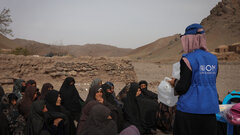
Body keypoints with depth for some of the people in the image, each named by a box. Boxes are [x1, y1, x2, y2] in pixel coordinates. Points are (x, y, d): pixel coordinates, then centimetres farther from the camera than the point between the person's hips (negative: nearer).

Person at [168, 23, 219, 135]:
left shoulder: (188, 59, -13)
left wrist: (174, 82, 6)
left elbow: (183, 88, -15)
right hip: (210, 109, 6)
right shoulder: (213, 59, 5)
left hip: (189, 109, -5)